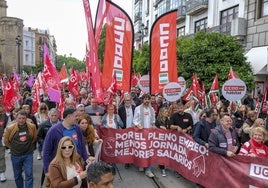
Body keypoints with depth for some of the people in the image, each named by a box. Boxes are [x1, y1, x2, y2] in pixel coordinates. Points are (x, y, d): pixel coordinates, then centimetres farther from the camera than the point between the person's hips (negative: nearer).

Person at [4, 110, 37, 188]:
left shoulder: (32, 127, -11)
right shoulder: (10, 128, -13)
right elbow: (6, 141, 3)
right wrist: (14, 148, 8)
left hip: (28, 155, -1)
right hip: (15, 155, 1)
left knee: (29, 175, -3)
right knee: (17, 175, 16)